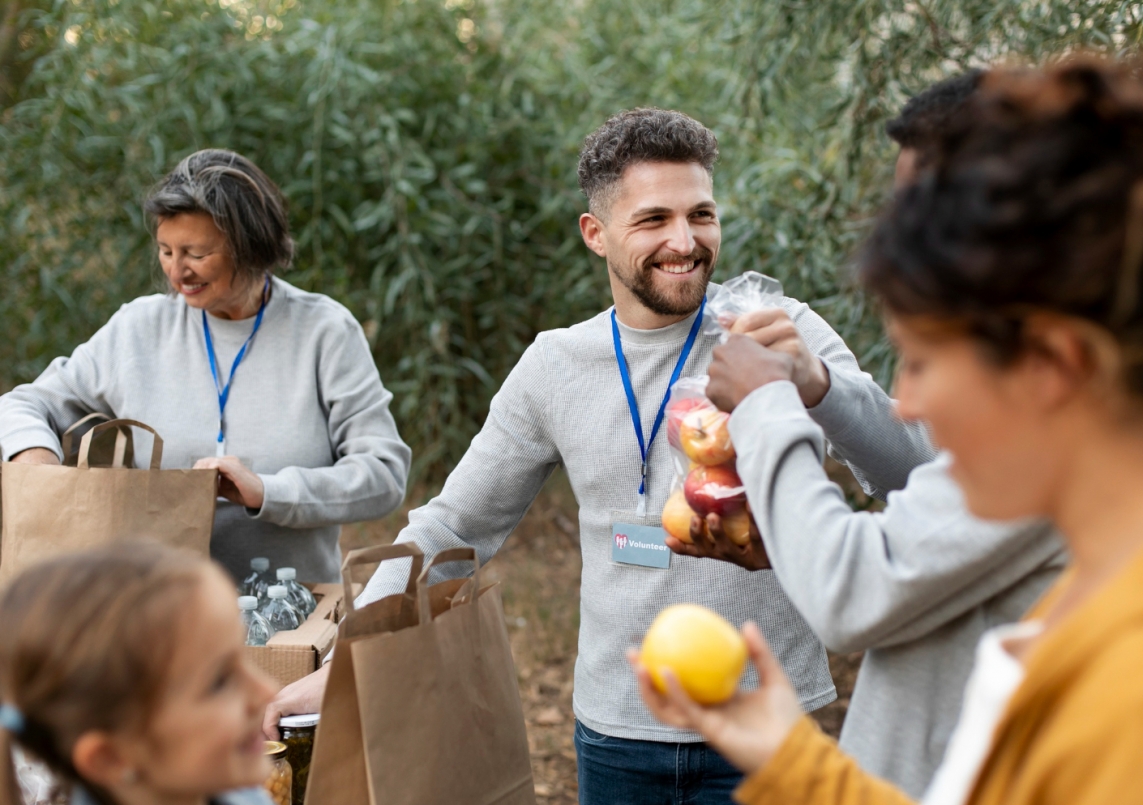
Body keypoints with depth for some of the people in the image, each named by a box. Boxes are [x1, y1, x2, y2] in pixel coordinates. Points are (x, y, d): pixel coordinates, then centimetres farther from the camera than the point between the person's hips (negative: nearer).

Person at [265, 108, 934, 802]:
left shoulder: (784, 339, -8)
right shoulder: (556, 366, 2)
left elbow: (915, 476, -19)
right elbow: (455, 526, 9)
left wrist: (818, 386, -38)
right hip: (615, 732, 3)